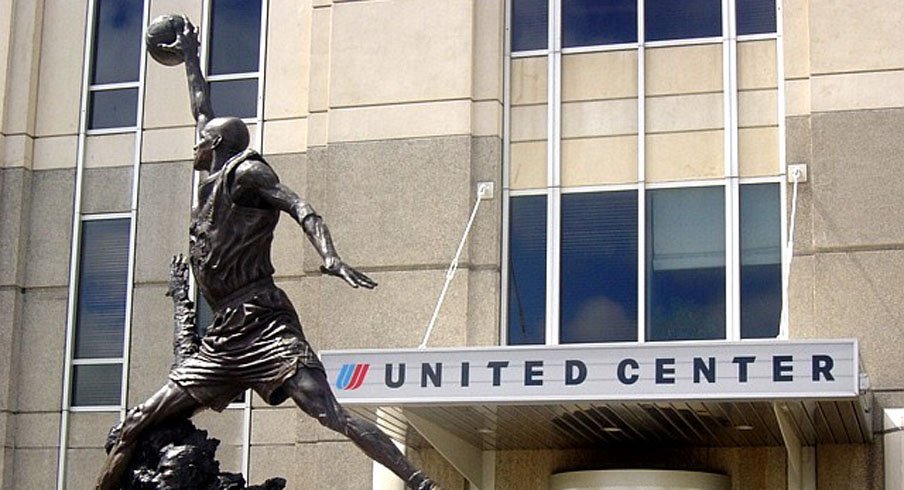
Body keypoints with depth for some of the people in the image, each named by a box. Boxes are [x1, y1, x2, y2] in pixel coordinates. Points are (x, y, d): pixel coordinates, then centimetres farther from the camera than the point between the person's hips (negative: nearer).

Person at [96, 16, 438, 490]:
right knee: (133, 428, 6)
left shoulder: (246, 171, 0)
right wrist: (189, 54, 50)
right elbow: (202, 111, 38)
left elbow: (302, 210, -14)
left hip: (262, 322, -9)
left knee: (331, 414, -23)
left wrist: (330, 257, -32)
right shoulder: (213, 180, 23)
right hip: (224, 336, 9)